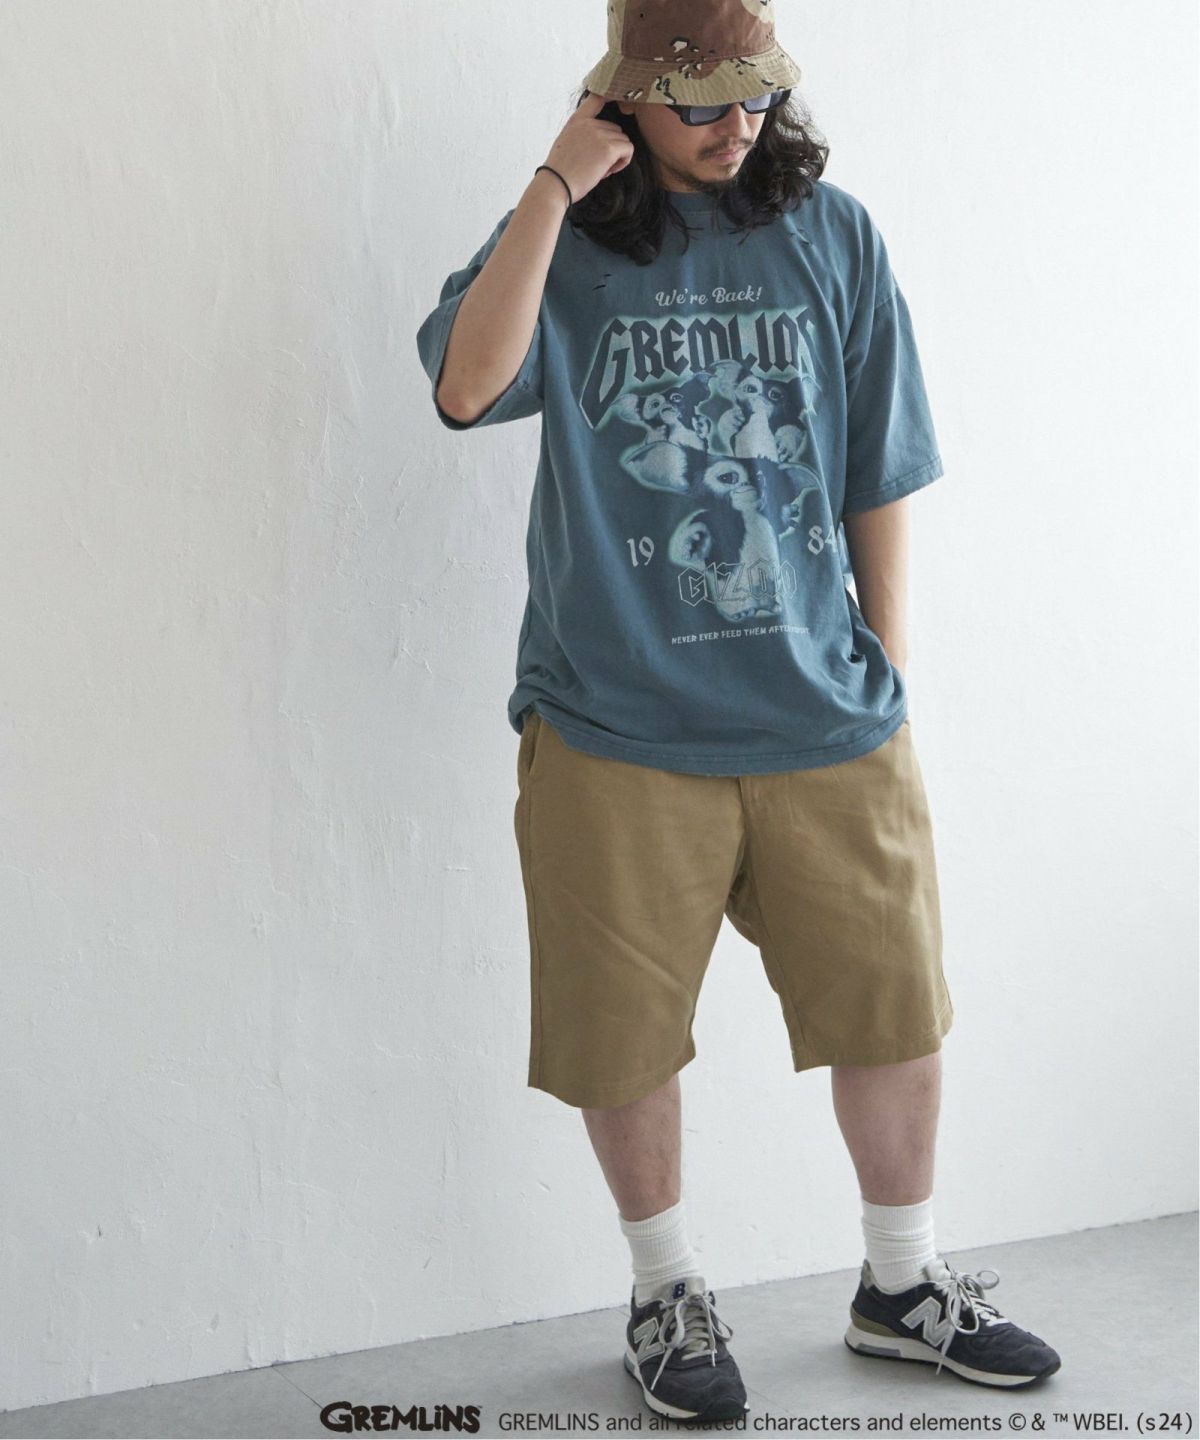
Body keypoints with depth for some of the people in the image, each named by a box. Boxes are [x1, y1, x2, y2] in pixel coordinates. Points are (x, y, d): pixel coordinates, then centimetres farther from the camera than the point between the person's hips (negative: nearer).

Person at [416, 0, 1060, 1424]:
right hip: (620, 727, -1)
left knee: (895, 1006, 10)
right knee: (625, 1034, 9)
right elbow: (467, 384, -21)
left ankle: (901, 1283, 33)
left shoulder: (832, 234, 5)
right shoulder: (566, 242, 0)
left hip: (826, 719, 2)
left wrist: (888, 672, 8)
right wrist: (560, 185, -20)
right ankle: (666, 1293, 33)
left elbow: (879, 476, 8)